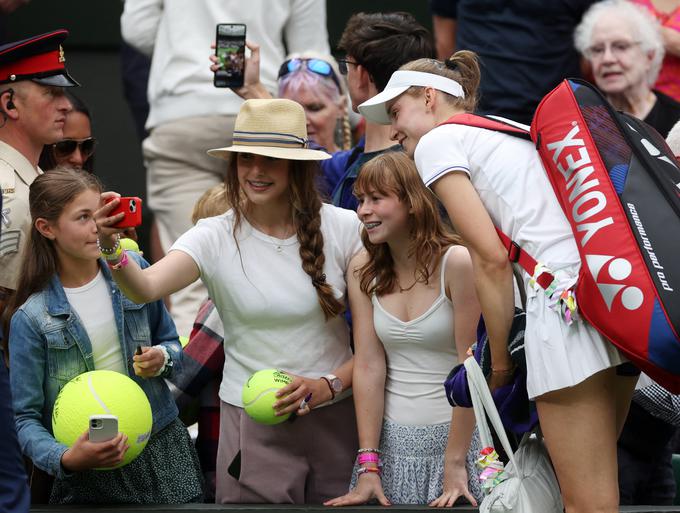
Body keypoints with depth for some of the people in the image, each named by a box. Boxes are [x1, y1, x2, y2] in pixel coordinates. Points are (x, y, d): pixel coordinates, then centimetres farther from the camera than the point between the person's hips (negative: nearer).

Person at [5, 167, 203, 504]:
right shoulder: (31, 319, -10)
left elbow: (172, 344, 15)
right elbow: (26, 418, -7)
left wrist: (162, 357, -8)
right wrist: (65, 459, -26)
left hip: (163, 450, 3)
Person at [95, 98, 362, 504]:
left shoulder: (342, 228, -6)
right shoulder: (216, 238, -7)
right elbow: (146, 288, -25)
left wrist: (330, 385, -15)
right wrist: (112, 250, -44)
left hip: (337, 418, 1)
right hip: (253, 429, -1)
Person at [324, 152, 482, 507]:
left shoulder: (456, 263, -12)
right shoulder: (363, 270, 3)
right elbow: (368, 366, -3)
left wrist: (454, 462, -14)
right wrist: (369, 467, -8)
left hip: (456, 435, -4)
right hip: (391, 441, 4)